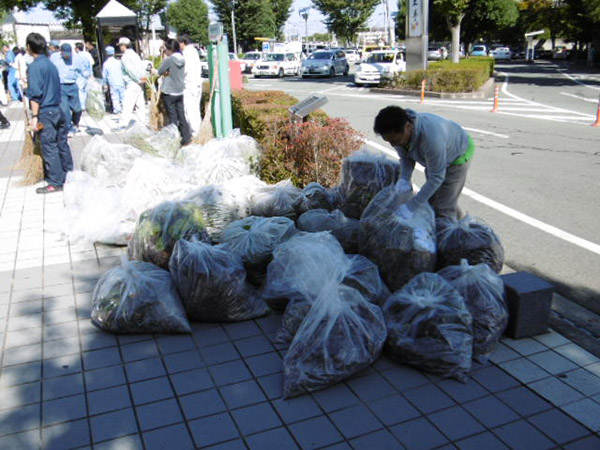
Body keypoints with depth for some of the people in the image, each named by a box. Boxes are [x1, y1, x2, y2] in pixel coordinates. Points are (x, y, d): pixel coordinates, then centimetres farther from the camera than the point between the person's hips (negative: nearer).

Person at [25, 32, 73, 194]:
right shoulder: (51, 64, 11)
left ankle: (55, 183, 1)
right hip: (59, 110, 8)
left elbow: (35, 94, -18)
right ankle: (68, 174, 24)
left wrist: (34, 116, -16)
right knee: (62, 144, 14)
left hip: (45, 112, -8)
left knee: (49, 147, -3)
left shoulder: (34, 66, -13)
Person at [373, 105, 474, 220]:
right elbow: (406, 157, -7)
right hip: (434, 157, 7)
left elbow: (436, 178, -38)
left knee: (443, 207, -10)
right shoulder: (397, 133, -24)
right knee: (432, 198, 17)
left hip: (458, 155, -7)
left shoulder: (431, 136, -46)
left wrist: (410, 207, -38)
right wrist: (404, 179, -27)